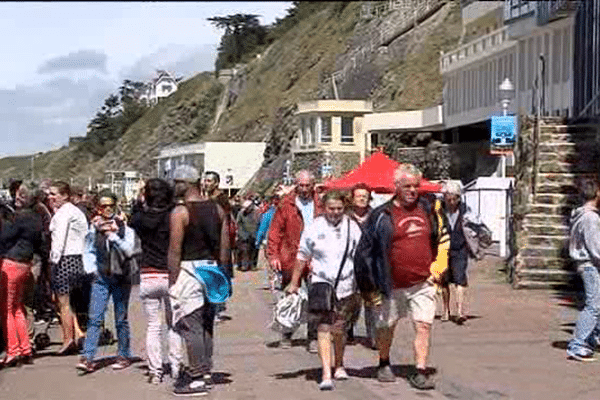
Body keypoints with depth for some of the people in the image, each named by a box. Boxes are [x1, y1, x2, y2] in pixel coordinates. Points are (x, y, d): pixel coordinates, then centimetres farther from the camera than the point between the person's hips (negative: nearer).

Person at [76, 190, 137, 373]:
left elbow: (129, 251, -12)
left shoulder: (125, 227, -1)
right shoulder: (94, 228, 4)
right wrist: (92, 270, 2)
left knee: (121, 319, 7)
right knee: (94, 318, -7)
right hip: (101, 278, 1)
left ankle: (124, 356, 18)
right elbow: (88, 252, 15)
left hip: (121, 277, -1)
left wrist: (113, 235, -20)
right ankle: (88, 357, -9)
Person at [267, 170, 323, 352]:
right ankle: (286, 335, 25)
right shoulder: (286, 205, 3)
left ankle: (313, 338, 9)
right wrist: (273, 255, -5)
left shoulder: (320, 206, 8)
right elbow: (275, 231, 2)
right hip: (291, 261, -1)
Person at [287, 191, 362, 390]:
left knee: (340, 329, 11)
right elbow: (302, 257, 10)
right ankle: (326, 373, -13)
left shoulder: (352, 227, 4)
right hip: (321, 284, -1)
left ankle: (339, 365, 33)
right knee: (323, 328, -11)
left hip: (346, 286, 1)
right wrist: (294, 283, 10)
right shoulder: (314, 228, 2)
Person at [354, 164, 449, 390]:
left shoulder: (428, 211, 6)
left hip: (423, 283, 2)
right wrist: (369, 288, -3)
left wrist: (438, 267, 7)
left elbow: (443, 239, 19)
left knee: (423, 326, -8)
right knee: (386, 327, 13)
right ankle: (384, 364, 37)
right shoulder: (382, 216, -6)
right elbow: (365, 251, -3)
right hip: (392, 286, -1)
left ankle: (420, 372, -2)